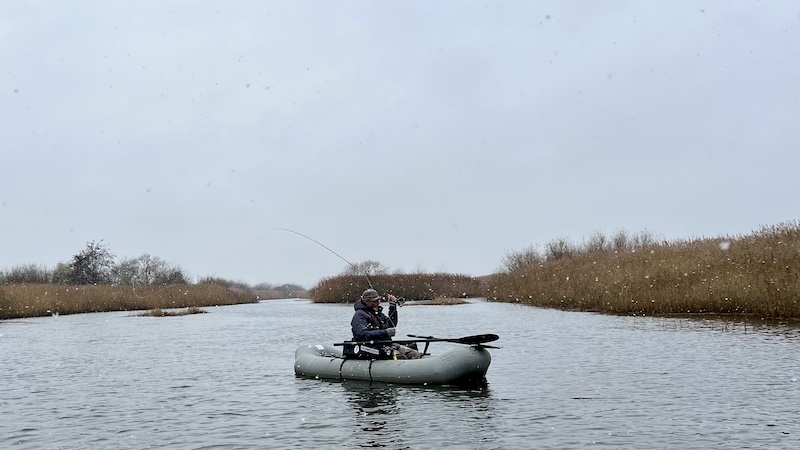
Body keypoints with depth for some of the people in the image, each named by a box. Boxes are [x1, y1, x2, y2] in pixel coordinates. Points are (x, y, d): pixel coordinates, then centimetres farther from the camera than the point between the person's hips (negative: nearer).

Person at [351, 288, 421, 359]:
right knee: (400, 357, -31)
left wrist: (393, 306, 16)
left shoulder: (377, 312, 20)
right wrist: (385, 332, -26)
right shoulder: (359, 315, -8)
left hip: (387, 344, 9)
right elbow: (363, 334, -22)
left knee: (415, 354, -7)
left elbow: (392, 325, 26)